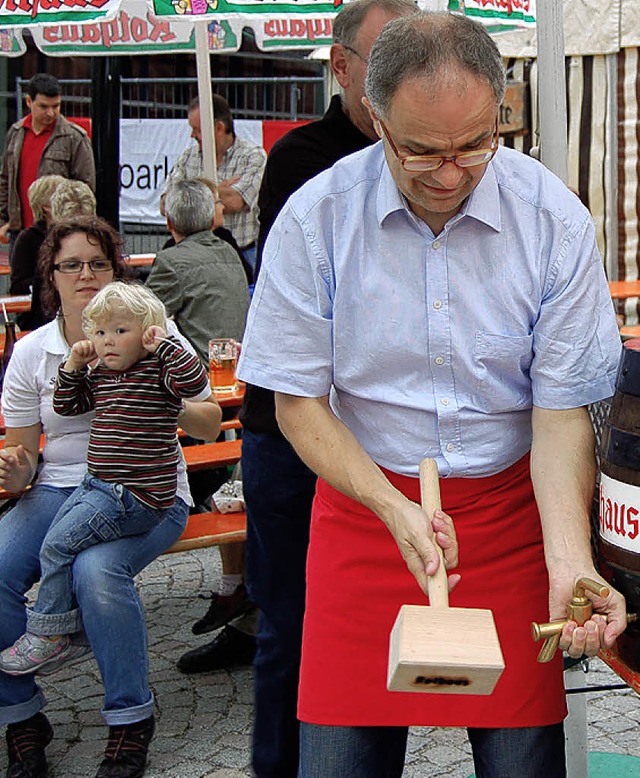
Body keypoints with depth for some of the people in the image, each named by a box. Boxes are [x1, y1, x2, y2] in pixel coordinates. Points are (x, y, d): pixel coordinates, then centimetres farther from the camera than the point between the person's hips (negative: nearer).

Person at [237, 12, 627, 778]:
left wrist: (570, 560, -23)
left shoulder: (554, 220, -10)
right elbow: (298, 401, -6)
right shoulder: (315, 218, -11)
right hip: (367, 501, 0)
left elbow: (562, 409, -8)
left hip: (509, 507, 0)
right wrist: (397, 510, -19)